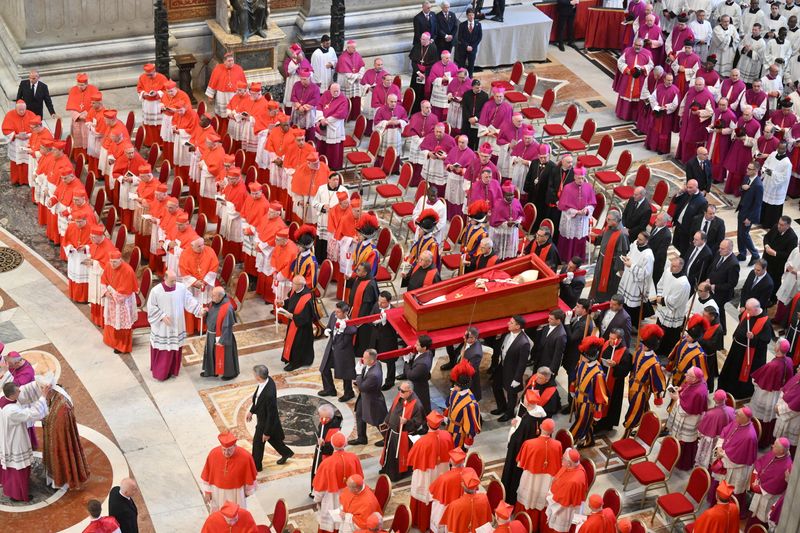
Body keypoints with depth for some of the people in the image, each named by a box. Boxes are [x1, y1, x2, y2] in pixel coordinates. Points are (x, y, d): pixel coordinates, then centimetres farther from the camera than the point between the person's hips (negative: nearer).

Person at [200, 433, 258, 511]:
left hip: (236, 492, -2)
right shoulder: (213, 454, -22)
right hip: (217, 492, 2)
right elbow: (207, 474, -7)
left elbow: (249, 476, -10)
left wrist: (247, 491, 3)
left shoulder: (245, 457, -28)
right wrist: (207, 491, -2)